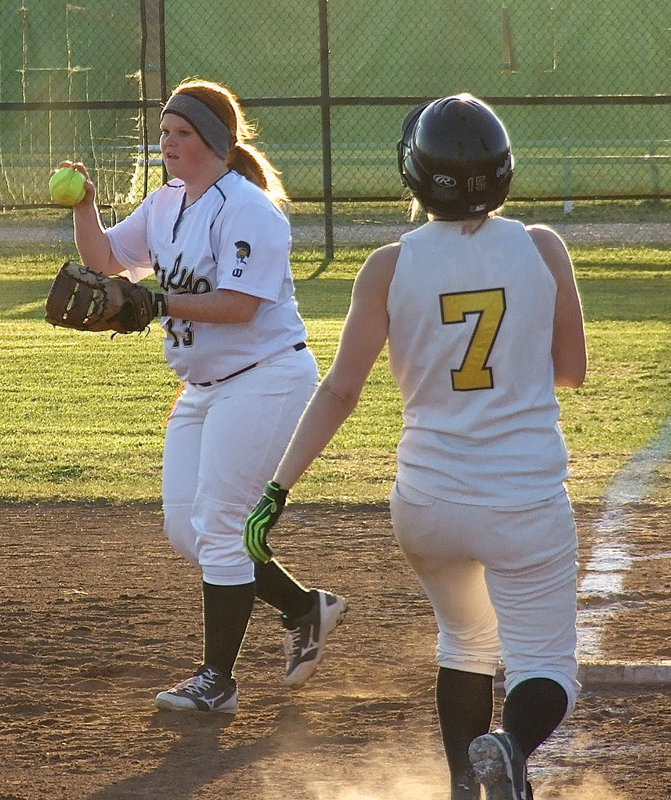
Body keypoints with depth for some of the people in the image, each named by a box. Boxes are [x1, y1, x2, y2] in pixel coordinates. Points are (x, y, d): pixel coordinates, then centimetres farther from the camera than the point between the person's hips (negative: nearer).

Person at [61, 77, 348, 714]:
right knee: (184, 530, 9)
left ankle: (217, 679, 1)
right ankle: (305, 608, 24)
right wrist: (84, 208, 1)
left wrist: (156, 303, -28)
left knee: (219, 527, -7)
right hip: (203, 387, 9)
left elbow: (238, 305, -25)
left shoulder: (247, 209, -17)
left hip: (265, 380, -9)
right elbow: (104, 259, 18)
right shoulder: (165, 206, 10)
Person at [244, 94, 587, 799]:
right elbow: (571, 370, 7)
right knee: (544, 669, 3)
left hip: (429, 503, 2)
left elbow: (340, 390, -8)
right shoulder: (541, 249, -4)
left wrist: (279, 488, -5)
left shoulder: (390, 267, -6)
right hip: (528, 504, -2)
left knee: (465, 642, 27)